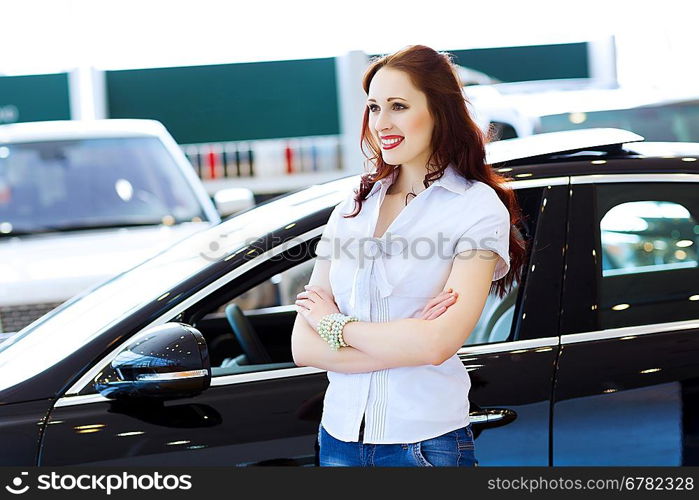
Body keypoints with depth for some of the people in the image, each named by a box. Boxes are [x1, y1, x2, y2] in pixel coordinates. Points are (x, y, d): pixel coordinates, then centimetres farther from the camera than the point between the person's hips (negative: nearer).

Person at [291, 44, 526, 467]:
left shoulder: (478, 207, -8)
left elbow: (438, 344, -21)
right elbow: (303, 348, -1)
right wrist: (403, 343, -15)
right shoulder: (353, 207, 6)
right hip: (340, 436, 4)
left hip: (427, 443, -4)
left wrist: (333, 323, -9)